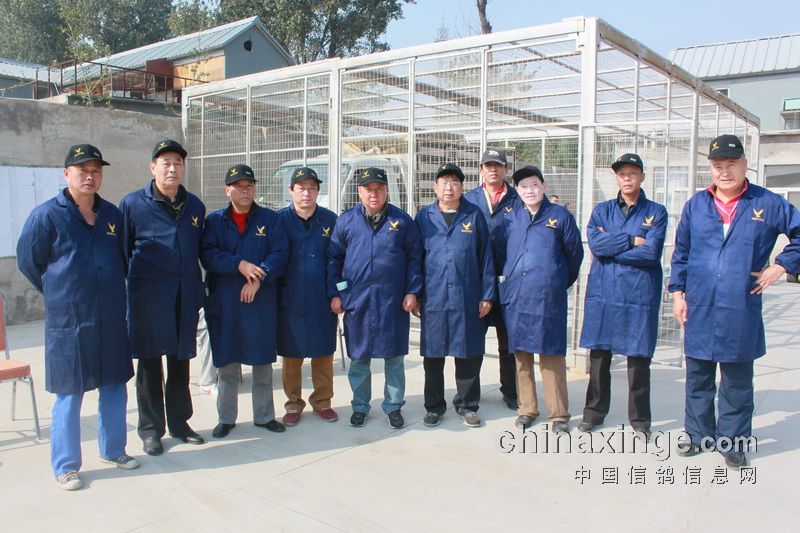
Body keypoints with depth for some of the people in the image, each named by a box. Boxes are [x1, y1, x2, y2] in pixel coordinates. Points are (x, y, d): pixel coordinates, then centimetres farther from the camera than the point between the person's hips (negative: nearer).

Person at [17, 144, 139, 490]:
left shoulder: (112, 214, 6)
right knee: (69, 396, 4)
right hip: (68, 322, -4)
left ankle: (113, 449, 32)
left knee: (115, 387, 14)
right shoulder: (47, 215, -7)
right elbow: (27, 261, 1)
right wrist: (60, 293, 7)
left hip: (112, 320, 5)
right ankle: (65, 466, 20)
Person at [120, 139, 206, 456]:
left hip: (185, 298, 4)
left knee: (181, 362, 13)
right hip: (148, 298, -4)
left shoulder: (195, 206, 9)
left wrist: (198, 292, 11)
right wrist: (122, 294, -1)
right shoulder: (133, 204, -3)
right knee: (149, 364, 6)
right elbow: (121, 251, 0)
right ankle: (150, 429, 19)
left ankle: (179, 422, 28)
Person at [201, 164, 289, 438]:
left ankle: (264, 415, 23)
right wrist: (240, 265, -20)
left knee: (263, 362, 9)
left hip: (262, 302, 0)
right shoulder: (214, 220, 5)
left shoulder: (270, 219, 4)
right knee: (227, 363, 9)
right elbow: (207, 255, -7)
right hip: (224, 303, 0)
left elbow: (280, 254, -5)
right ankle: (226, 418, 24)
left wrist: (259, 278, -19)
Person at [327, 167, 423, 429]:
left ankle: (393, 407, 23)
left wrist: (412, 292, -3)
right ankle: (360, 406, 26)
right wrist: (335, 294, 1)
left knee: (394, 358, 8)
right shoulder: (346, 220, 3)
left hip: (393, 301, 0)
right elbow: (334, 258, 6)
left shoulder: (402, 220, 2)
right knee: (358, 358, 10)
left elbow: (414, 257, 3)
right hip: (356, 300, 1)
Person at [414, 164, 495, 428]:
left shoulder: (474, 215, 4)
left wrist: (487, 295, 0)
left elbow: (486, 257, 4)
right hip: (433, 298, 0)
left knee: (469, 355, 8)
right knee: (433, 355, 8)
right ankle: (434, 406, 22)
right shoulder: (424, 217, 6)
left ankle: (467, 405, 24)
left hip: (468, 298, 0)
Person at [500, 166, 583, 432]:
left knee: (552, 355, 0)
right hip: (515, 297, 3)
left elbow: (575, 253, 9)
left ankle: (559, 413, 11)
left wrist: (561, 283, 16)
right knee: (521, 353, 8)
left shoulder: (560, 216, 1)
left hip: (548, 298, -3)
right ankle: (527, 409, 21)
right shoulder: (512, 219, 10)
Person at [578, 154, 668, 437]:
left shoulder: (656, 212, 4)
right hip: (602, 293, 2)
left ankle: (640, 418, 18)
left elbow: (651, 252, -11)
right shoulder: (602, 210, 10)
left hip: (640, 294, -2)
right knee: (599, 355, 7)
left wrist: (610, 247, -7)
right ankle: (594, 411, 21)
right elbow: (595, 244, -7)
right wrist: (632, 241, -10)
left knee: (638, 358, 3)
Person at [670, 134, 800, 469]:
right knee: (697, 377, 11)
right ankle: (699, 434, 26)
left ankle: (732, 441, 21)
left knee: (737, 381, 8)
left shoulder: (768, 204, 0)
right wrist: (678, 292, 5)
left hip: (742, 310, -2)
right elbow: (680, 253, 10)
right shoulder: (696, 205, 6)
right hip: (699, 309, 2)